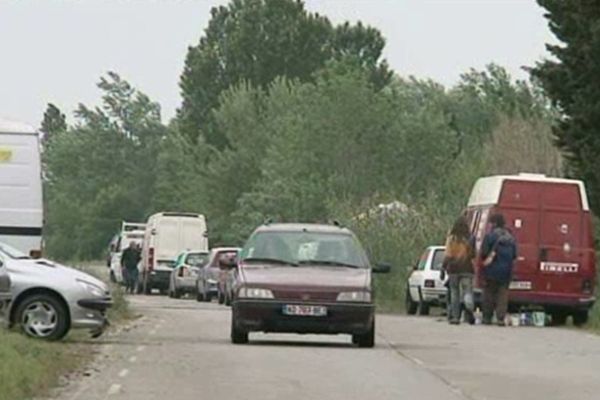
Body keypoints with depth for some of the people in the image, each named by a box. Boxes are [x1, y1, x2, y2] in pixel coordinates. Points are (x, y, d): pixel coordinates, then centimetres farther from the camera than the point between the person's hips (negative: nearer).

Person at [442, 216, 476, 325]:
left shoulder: (451, 238, -3)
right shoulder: (469, 239, -4)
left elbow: (448, 255, -4)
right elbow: (473, 254, 3)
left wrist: (444, 266, 5)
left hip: (453, 269, 1)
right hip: (467, 269, -1)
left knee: (454, 293, 9)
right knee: (467, 291, -3)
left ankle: (455, 316, 7)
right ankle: (469, 307, -33)